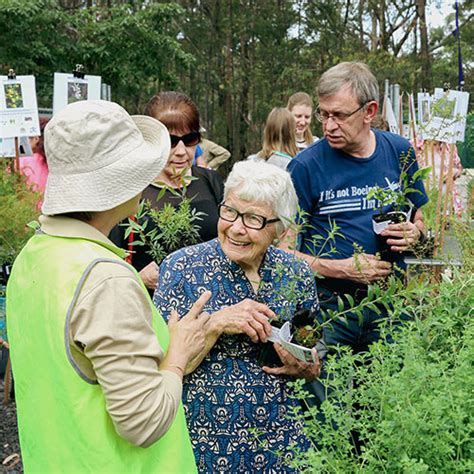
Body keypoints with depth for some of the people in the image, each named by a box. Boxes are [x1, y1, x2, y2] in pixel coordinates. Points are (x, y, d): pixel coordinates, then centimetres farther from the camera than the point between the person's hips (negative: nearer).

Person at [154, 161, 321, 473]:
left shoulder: (296, 274, -2)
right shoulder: (183, 267, -11)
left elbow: (313, 370, 9)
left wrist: (301, 368, -12)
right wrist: (216, 324, -25)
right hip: (202, 445, -2)